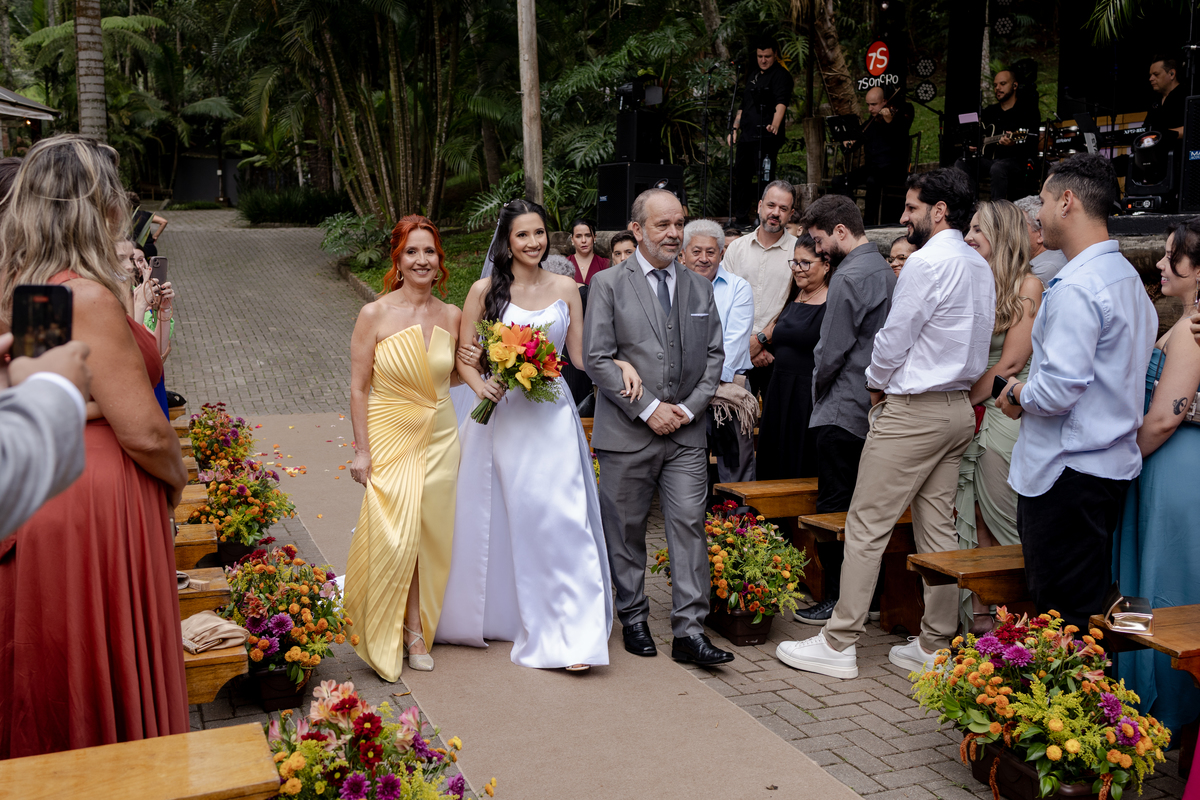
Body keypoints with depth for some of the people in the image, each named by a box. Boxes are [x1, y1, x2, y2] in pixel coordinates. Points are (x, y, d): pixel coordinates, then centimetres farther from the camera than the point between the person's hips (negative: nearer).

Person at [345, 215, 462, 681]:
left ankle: (418, 630, 27)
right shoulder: (375, 315, -9)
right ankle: (388, 638, 15)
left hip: (439, 438, 4)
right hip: (389, 436, -3)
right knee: (394, 539, -6)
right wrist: (361, 450, -10)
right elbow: (358, 388, -7)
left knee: (429, 537, 9)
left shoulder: (451, 317, 2)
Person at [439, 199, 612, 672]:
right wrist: (480, 386, -16)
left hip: (551, 416, 0)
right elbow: (463, 355, 4)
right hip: (501, 414, 0)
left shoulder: (565, 289, 5)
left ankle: (570, 633, -1)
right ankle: (491, 614, 29)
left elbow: (580, 355, 9)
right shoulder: (485, 291, 1)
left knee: (559, 515, -7)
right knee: (495, 519, 8)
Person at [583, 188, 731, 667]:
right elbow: (597, 359, -8)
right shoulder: (609, 284, -2)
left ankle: (689, 631, 3)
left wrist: (691, 405, -3)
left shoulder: (699, 287, 12)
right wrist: (648, 408, -13)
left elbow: (713, 354, 12)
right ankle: (633, 619, 22)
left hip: (686, 431, 3)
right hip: (627, 432, -3)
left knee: (689, 524, -2)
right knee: (626, 530, 7)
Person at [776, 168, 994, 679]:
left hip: (912, 411, -9)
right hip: (958, 407, 9)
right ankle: (936, 645, 17)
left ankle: (838, 645, 3)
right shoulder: (980, 267, 13)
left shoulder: (927, 262, -15)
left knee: (867, 526, -3)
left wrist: (877, 383, 6)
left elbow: (894, 336, -13)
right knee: (937, 529, 11)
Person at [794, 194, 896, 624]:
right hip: (874, 406, 9)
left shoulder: (849, 277, -17)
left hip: (843, 410, -9)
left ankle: (837, 600, 5)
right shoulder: (884, 270, 12)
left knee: (833, 508, -1)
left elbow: (831, 350, -16)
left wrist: (818, 385, 3)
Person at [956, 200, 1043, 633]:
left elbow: (1012, 362, -11)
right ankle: (977, 616, 12)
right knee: (972, 521, 6)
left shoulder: (1027, 285, -5)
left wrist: (965, 401, -9)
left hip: (1005, 415, -6)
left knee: (1000, 523, -2)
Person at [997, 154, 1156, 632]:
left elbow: (1060, 390, -25)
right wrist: (1029, 391, 13)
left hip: (1068, 472, -10)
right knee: (1089, 606, 17)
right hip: (1114, 461, 10)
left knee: (1059, 617, -1)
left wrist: (1017, 395, -4)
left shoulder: (1075, 288, -19)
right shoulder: (1128, 276, 13)